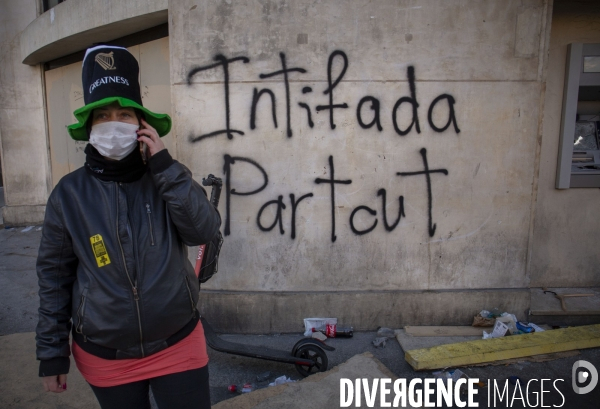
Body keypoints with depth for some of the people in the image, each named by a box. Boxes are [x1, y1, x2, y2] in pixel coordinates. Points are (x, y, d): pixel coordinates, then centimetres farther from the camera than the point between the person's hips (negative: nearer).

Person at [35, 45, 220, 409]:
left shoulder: (168, 176, -5)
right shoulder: (69, 193, -6)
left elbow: (205, 231, -18)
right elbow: (55, 276, 0)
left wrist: (164, 166, -23)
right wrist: (52, 353, 3)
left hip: (179, 346, 0)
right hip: (104, 358, 1)